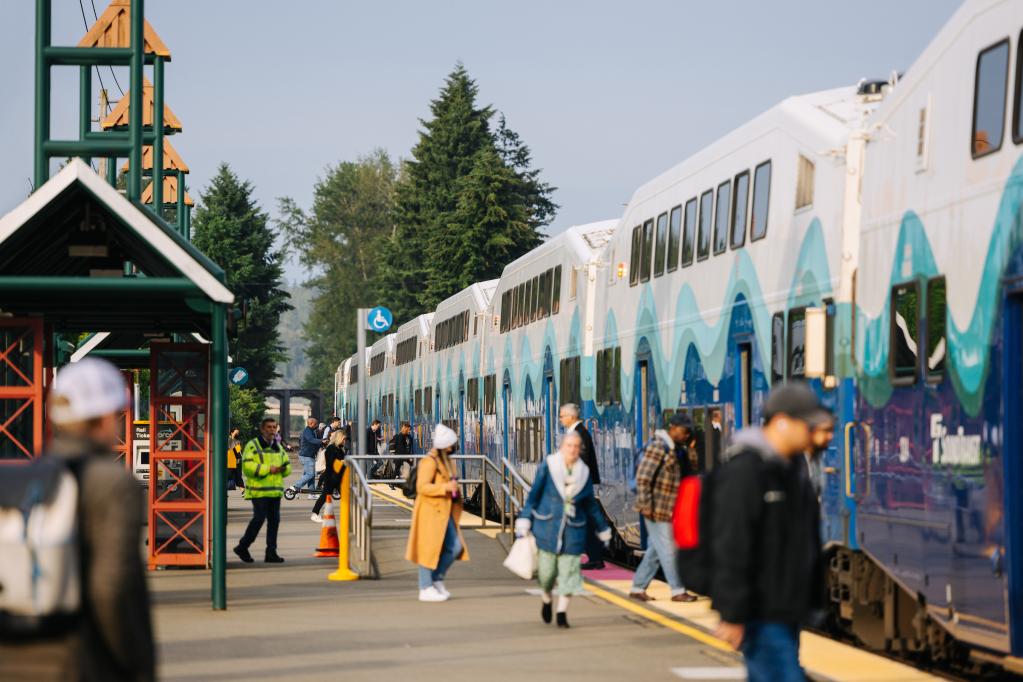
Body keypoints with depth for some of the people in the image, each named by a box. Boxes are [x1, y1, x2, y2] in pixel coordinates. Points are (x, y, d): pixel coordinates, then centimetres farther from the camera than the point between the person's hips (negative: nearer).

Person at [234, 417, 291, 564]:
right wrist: (268, 469, -18)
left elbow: (288, 465, 21)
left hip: (275, 491, 7)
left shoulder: (278, 448, 19)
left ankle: (271, 553, 9)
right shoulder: (252, 446, -4)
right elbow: (247, 467, -15)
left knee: (274, 520, 4)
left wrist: (283, 469, -3)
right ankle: (242, 547, 3)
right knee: (259, 518, -11)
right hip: (259, 490, -7)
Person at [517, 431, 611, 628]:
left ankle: (562, 612, 3)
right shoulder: (548, 466, -3)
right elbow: (534, 495, 1)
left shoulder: (584, 472, 6)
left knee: (568, 571, -4)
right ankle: (546, 599, 33)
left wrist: (602, 529, 22)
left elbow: (590, 505, 16)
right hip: (547, 527, -2)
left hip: (573, 530, 2)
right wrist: (524, 521, -2)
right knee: (546, 570, 3)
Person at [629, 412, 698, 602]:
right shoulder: (658, 446, -15)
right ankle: (677, 591, 1)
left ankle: (638, 588, 18)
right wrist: (646, 505, -20)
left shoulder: (676, 449, 13)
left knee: (656, 550, 11)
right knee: (668, 550, -4)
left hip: (668, 509, 9)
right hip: (657, 508, -9)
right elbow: (643, 477, -18)